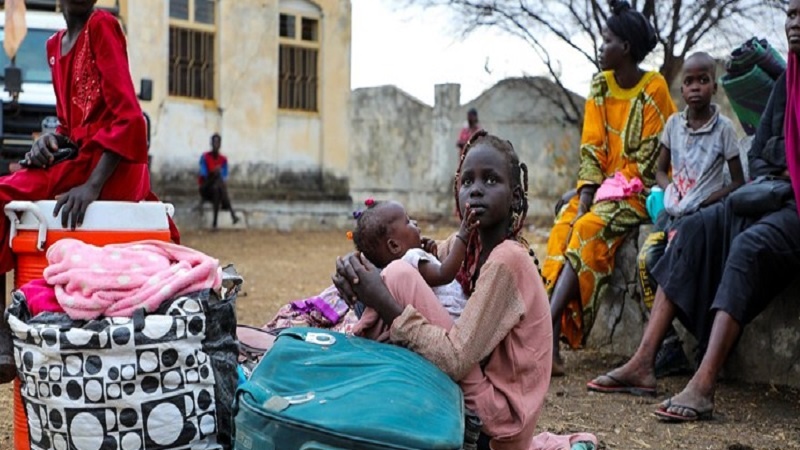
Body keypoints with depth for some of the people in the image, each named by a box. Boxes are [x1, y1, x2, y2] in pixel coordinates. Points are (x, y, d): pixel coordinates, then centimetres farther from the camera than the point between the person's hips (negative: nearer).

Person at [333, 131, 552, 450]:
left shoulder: (507, 260, -18)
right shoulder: (466, 244, 6)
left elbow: (455, 360, -24)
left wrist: (384, 302, -22)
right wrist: (358, 278, -17)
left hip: (494, 420, -9)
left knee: (399, 277, -14)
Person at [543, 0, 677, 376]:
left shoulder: (653, 88, -8)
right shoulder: (600, 87, 9)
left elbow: (647, 157, -10)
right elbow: (592, 150, 3)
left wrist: (606, 197, -15)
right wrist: (584, 200, -10)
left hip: (637, 190, -5)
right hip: (603, 186, 5)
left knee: (588, 230, -29)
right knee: (563, 227, -21)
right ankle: (551, 343, -32)